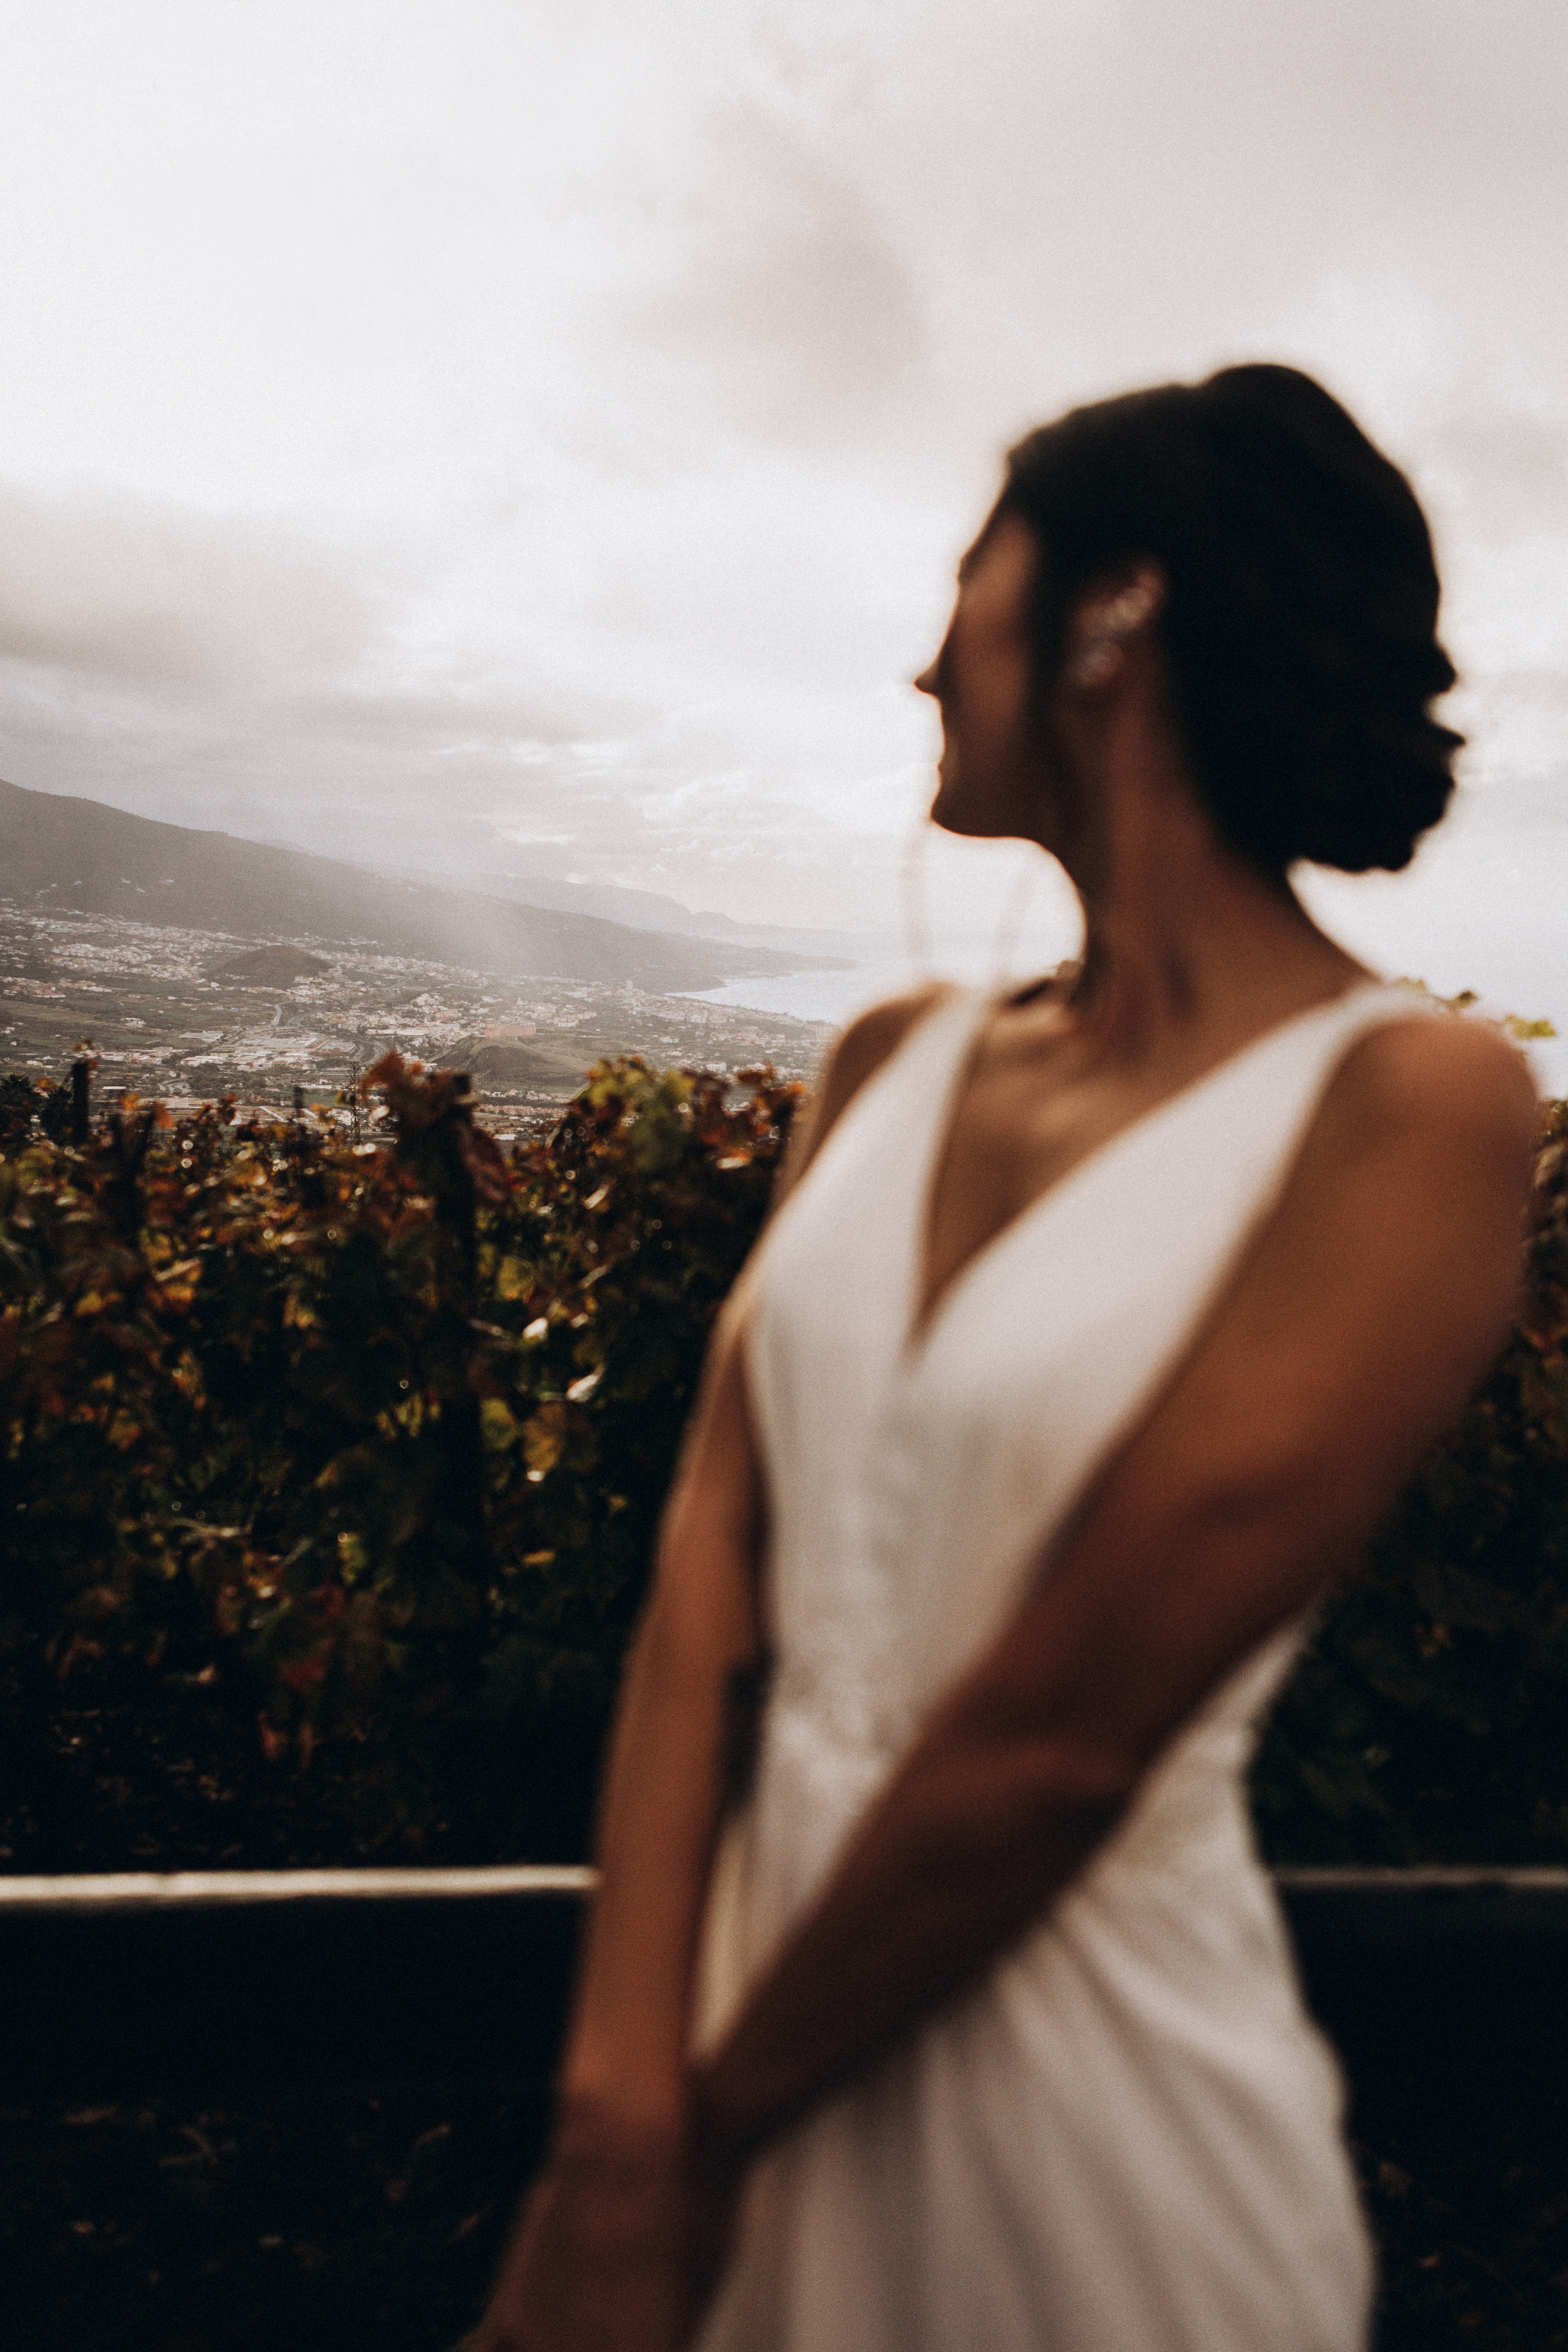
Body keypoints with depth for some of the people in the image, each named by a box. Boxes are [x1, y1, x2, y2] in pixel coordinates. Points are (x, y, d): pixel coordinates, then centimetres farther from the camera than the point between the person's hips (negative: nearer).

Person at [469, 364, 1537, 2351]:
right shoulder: (892, 1068, 2)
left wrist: (697, 2133, -11)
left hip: (1099, 2086, -5)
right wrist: (619, 2113, -15)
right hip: (770, 1952, 5)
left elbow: (1060, 1734, -20)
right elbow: (707, 1569, -7)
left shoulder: (1410, 1107, -17)